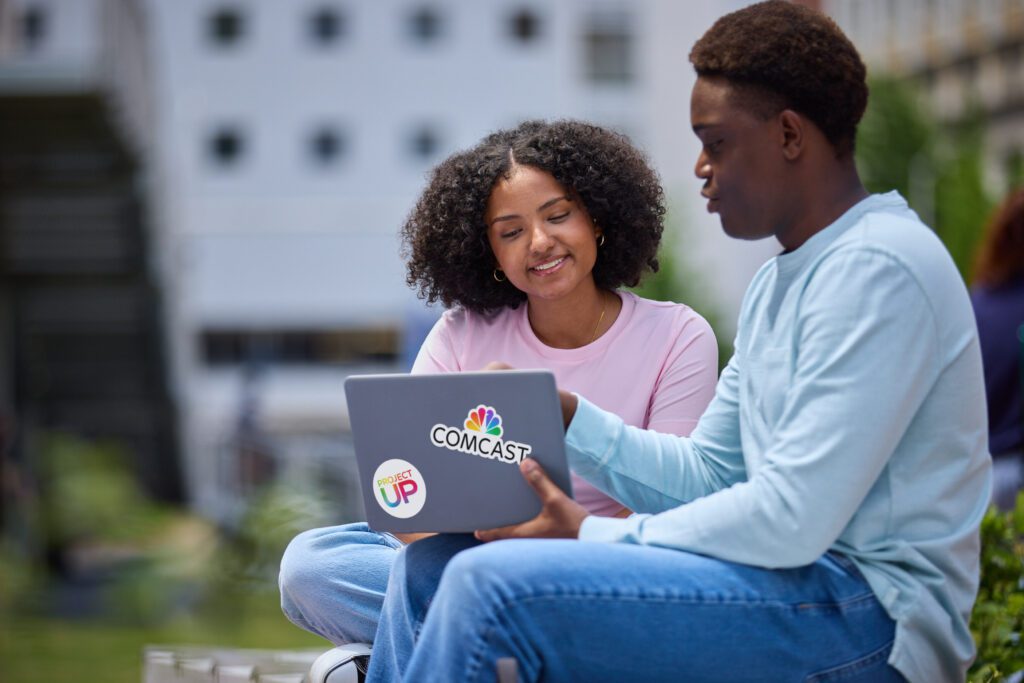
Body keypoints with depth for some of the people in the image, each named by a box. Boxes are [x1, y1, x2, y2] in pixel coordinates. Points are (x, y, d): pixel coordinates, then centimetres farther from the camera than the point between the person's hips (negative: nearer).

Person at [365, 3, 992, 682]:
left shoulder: (876, 268, -14)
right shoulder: (779, 281, 21)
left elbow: (792, 520, -21)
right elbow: (706, 475, 21)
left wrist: (593, 535, -13)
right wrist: (568, 417, 6)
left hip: (867, 621, -10)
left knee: (493, 585, -25)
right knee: (429, 566, 4)